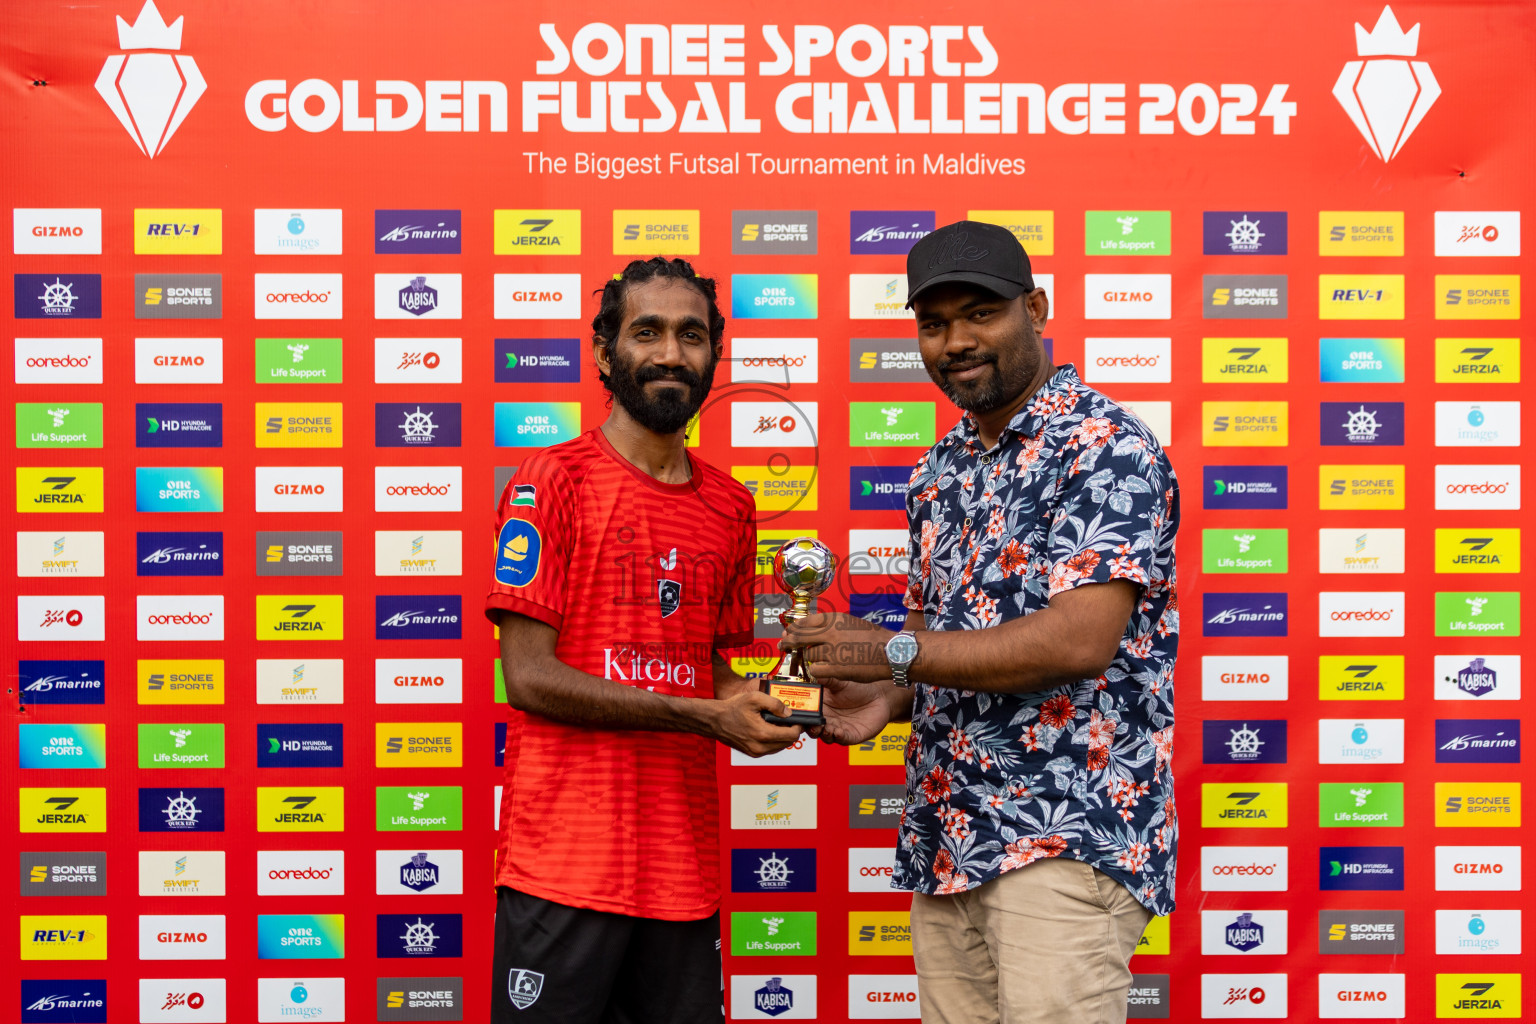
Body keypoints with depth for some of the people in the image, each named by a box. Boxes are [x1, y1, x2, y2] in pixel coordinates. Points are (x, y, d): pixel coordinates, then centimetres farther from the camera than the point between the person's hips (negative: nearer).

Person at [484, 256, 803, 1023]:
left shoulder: (731, 507, 11)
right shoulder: (552, 481, -7)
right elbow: (528, 675, -13)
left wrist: (751, 703, -3)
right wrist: (704, 717, -16)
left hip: (686, 868, 5)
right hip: (564, 863, -5)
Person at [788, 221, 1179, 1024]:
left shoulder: (1105, 448, -10)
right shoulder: (938, 471, 14)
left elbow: (1080, 639, -21)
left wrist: (892, 654, -18)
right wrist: (889, 697, 1)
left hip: (1066, 836, -7)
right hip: (945, 837, 7)